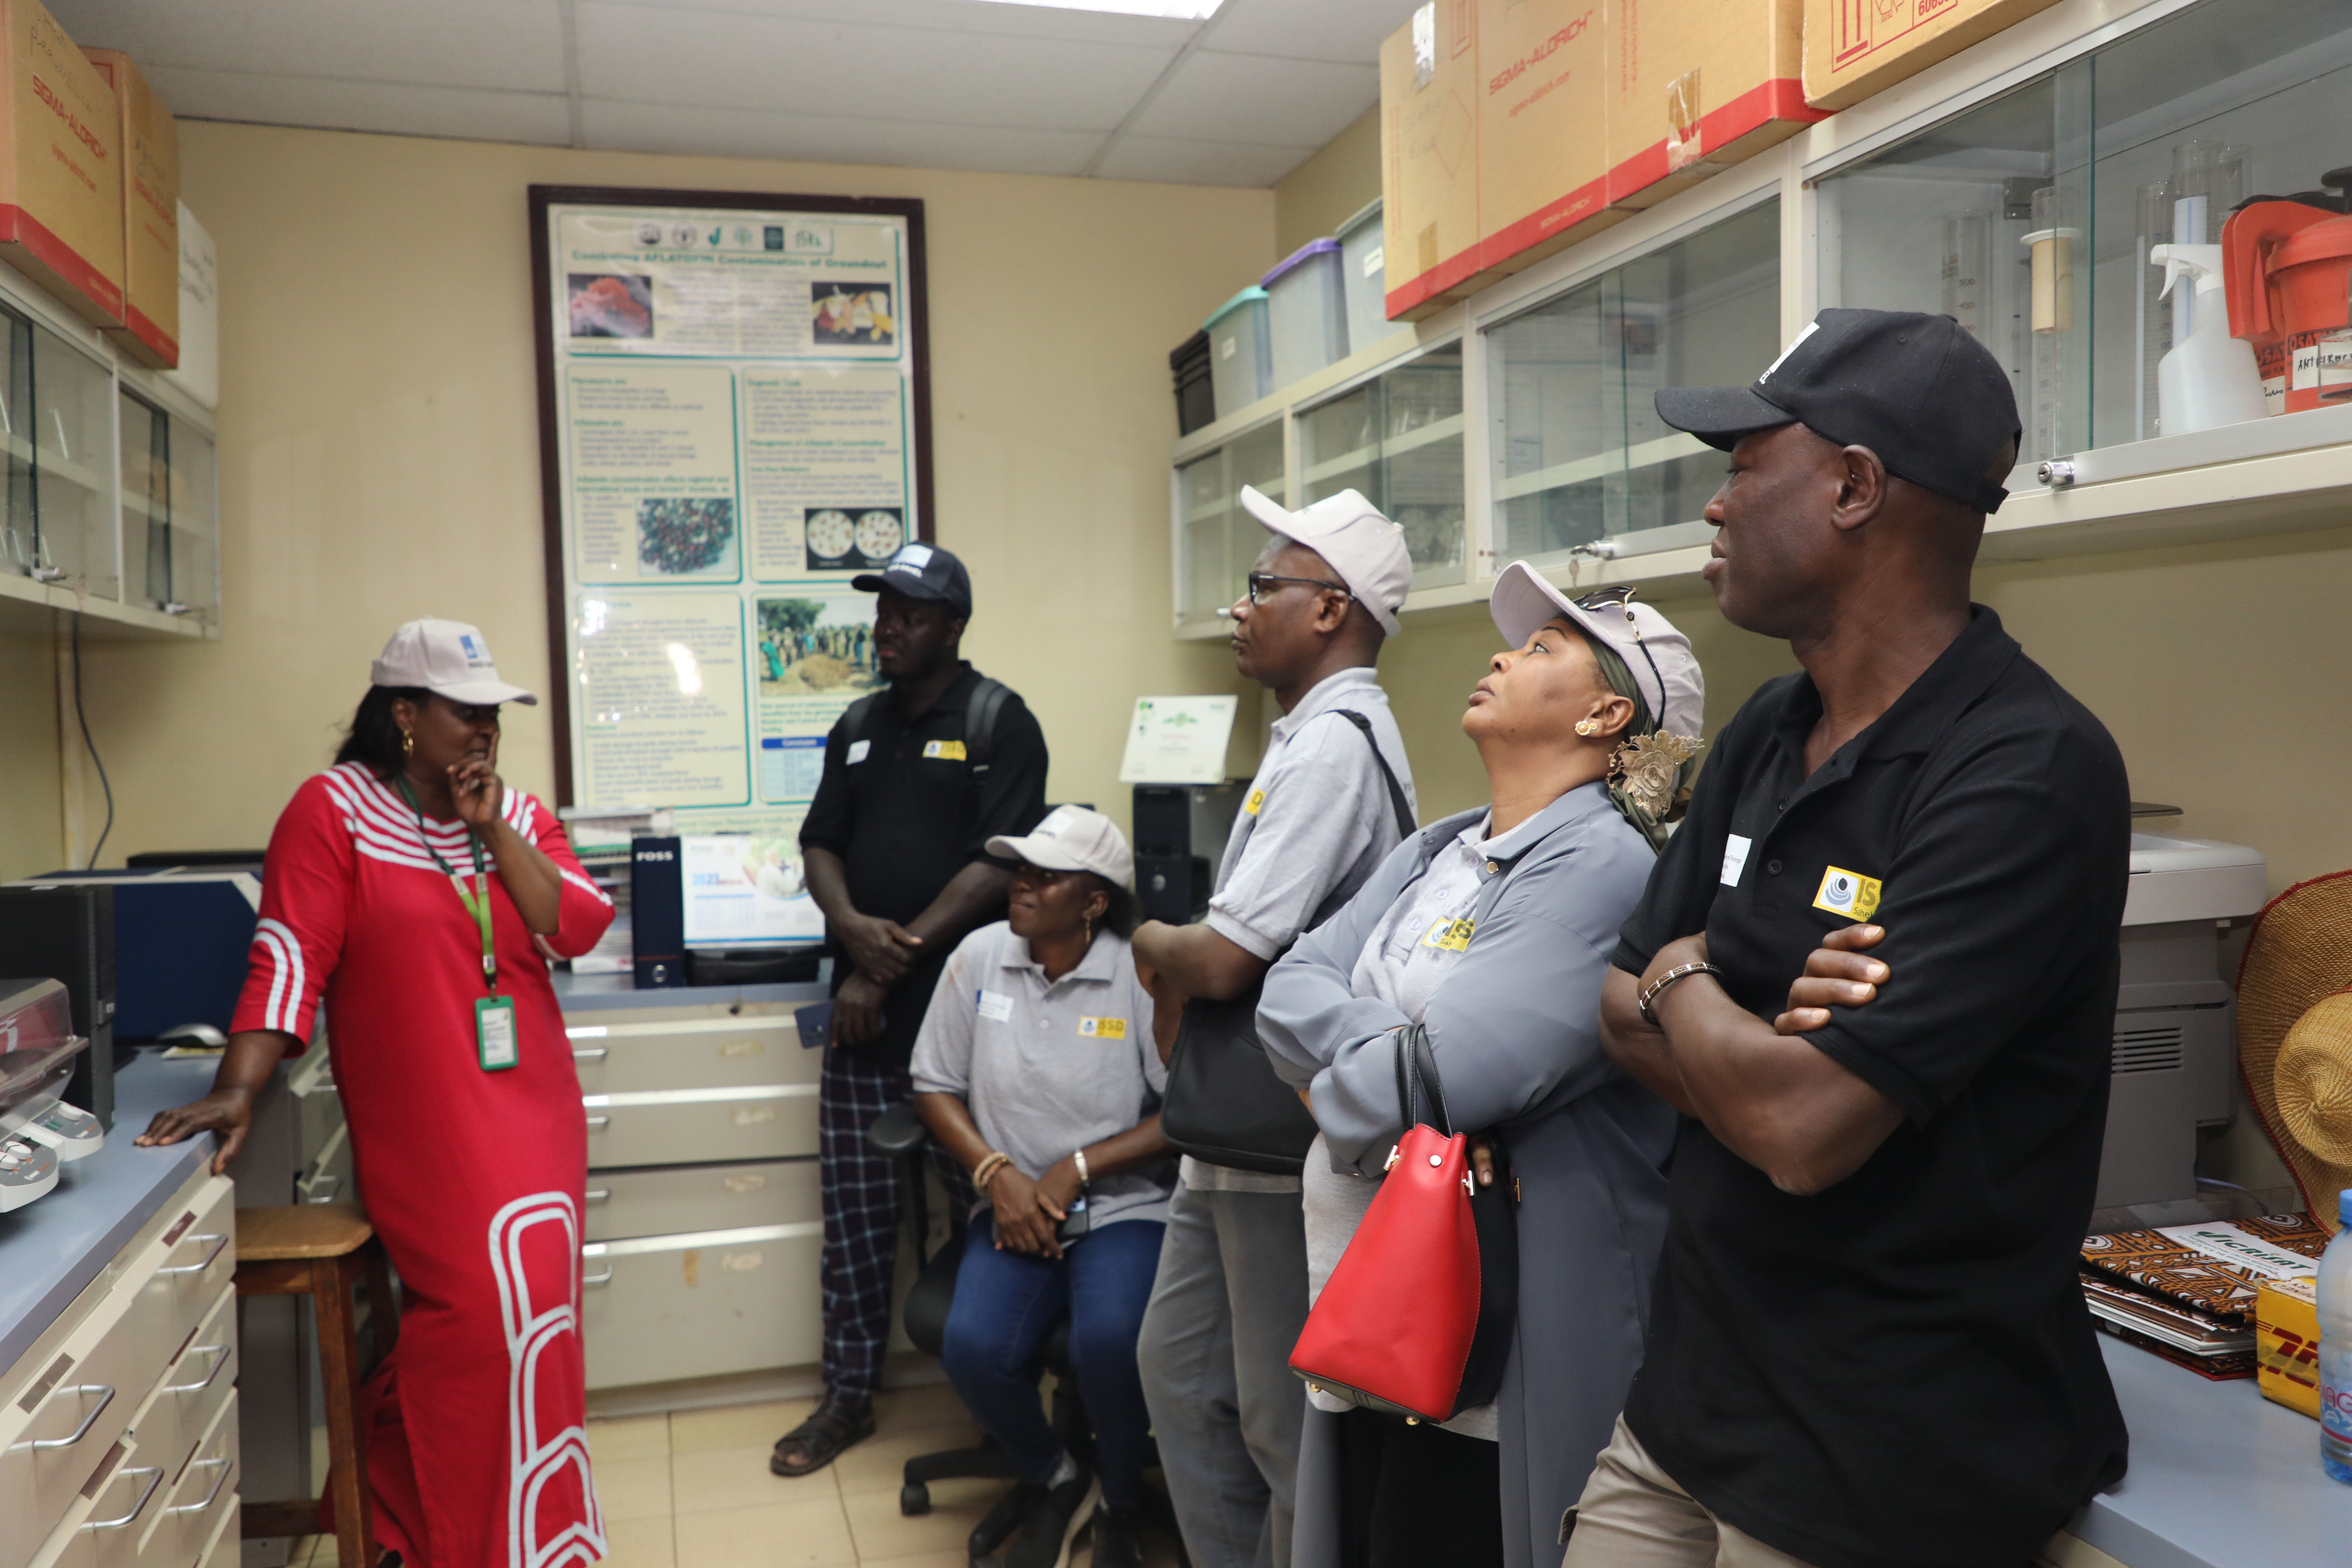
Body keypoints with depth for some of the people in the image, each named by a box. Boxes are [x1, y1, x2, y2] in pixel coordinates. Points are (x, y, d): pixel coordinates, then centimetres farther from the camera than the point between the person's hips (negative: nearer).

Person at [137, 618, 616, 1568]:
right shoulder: (335, 809, -5)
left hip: (535, 1115, 6)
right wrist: (237, 1089, -21)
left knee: (527, 1317, 10)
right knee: (489, 1318, -10)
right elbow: (291, 960, -12)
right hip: (422, 1130, -5)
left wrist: (492, 830, -8)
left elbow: (579, 930, -3)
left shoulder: (517, 815, 9)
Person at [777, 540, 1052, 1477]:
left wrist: (900, 956, -14)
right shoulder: (859, 726, 16)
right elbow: (820, 844, 12)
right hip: (864, 1007, 6)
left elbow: (998, 862, -13)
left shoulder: (998, 722, -3)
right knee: (855, 1209, 10)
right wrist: (853, 926, -9)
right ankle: (848, 1398, 23)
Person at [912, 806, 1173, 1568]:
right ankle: (1052, 1479, 13)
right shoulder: (981, 956, 2)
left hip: (1123, 1208, -3)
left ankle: (1122, 1506, 5)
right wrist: (997, 1173, -7)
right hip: (1013, 1208, 3)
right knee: (973, 1347, -23)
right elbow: (936, 1086, 8)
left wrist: (1075, 1170, -13)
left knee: (1109, 1341, -30)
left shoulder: (1143, 973, -8)